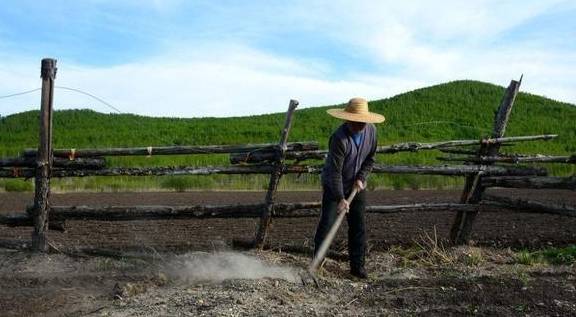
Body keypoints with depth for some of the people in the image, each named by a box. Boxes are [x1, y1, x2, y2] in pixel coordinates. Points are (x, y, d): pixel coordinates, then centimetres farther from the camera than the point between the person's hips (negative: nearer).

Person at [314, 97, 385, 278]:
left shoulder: (371, 131, -9)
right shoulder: (339, 138, -28)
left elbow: (370, 159, 4)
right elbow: (335, 171, -30)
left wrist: (361, 178, -11)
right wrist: (340, 198, -36)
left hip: (356, 186, 5)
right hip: (333, 186, -5)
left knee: (358, 226, 3)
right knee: (326, 223, -7)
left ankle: (357, 266, 11)